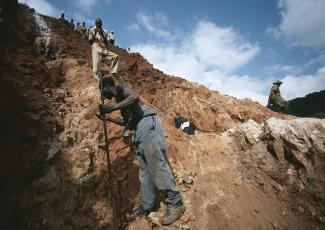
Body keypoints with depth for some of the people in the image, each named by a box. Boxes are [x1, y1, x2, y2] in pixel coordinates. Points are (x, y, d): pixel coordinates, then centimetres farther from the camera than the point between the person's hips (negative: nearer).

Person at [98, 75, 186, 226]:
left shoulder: (121, 88, 4)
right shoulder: (120, 99, 29)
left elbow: (135, 97, -21)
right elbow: (127, 121, 37)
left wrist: (111, 108, -23)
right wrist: (109, 118, 36)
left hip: (147, 124, -10)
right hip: (141, 128, 10)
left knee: (157, 166, -11)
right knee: (145, 170, 9)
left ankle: (176, 203, -1)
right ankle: (146, 206, 17)